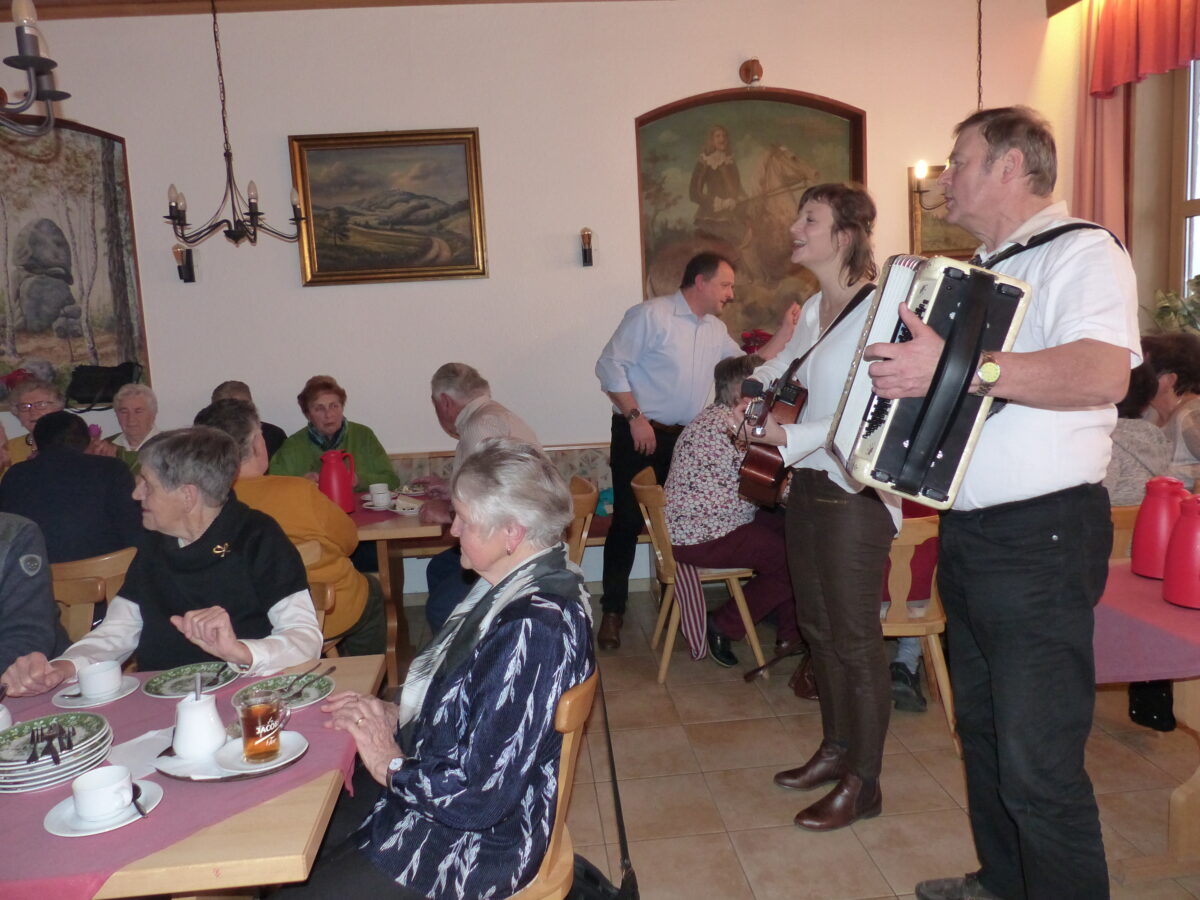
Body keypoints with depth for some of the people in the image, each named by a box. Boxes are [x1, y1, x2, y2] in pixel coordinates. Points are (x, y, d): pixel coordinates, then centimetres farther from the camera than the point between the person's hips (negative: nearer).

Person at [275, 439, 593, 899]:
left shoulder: (532, 629, -32)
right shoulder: (515, 588, -1)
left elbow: (479, 799, -28)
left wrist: (393, 766, -13)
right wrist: (397, 716, -2)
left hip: (473, 842, -9)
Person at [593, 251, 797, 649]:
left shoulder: (716, 330, 12)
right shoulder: (651, 314, -11)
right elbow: (610, 366, -15)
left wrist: (785, 331, 4)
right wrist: (635, 417, -19)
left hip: (685, 439, 7)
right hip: (640, 436, -7)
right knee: (627, 521, -2)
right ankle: (613, 610, 10)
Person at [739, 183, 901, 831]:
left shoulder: (876, 310, -15)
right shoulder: (814, 309, 11)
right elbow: (785, 368, 28)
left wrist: (791, 437, -17)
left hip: (853, 492, -8)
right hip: (807, 486, 9)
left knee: (854, 638, 1)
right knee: (818, 627, 17)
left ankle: (863, 783, 17)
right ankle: (835, 748, 34)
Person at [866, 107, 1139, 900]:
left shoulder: (1081, 252, -10)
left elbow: (1104, 372, -29)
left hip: (1040, 538, -9)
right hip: (969, 534, 10)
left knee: (1038, 759, -4)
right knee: (982, 728, 21)